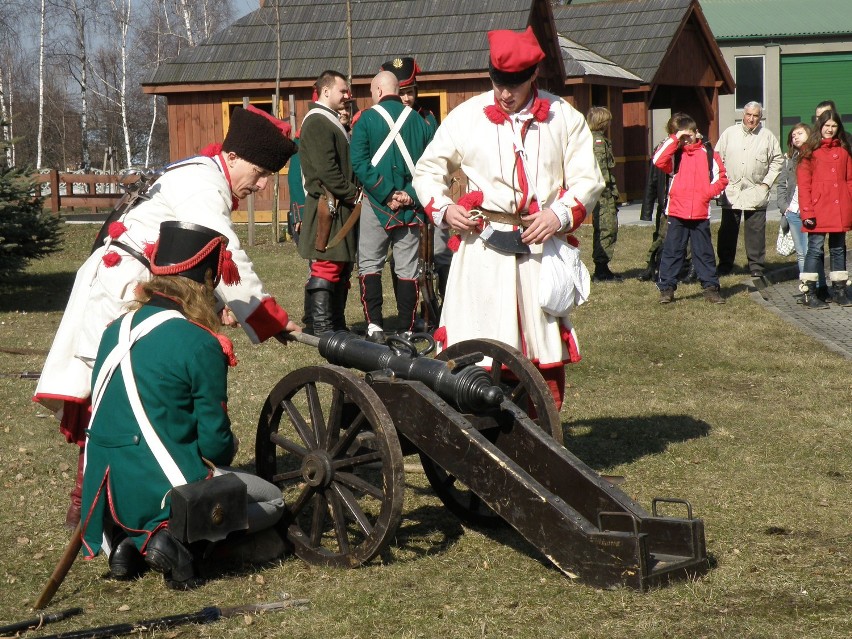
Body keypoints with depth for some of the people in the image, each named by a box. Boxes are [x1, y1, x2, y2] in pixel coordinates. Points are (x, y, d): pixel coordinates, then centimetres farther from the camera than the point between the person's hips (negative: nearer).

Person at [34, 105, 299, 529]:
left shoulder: (211, 181, 15)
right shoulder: (202, 184, -18)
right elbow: (228, 256, -27)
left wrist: (220, 303, -1)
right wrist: (273, 318, -27)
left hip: (142, 291, 10)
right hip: (120, 288, -10)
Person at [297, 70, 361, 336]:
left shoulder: (333, 122, 22)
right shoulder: (316, 122, -11)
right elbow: (326, 169, -19)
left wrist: (354, 194, 10)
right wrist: (353, 194, -15)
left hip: (342, 206, 10)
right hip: (328, 207, -10)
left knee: (342, 268, 12)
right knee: (326, 267, -10)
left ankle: (337, 326, 17)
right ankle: (323, 331, -10)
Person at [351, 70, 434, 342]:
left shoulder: (367, 119, -4)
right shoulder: (420, 121, 5)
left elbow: (359, 162, -11)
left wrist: (387, 194, -11)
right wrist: (410, 194, -6)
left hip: (376, 205, -3)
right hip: (411, 207, 3)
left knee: (370, 264, 5)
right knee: (408, 269, 8)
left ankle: (374, 327, -7)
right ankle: (406, 331, 8)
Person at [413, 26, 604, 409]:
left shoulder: (564, 119, 6)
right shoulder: (466, 116, 4)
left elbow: (588, 180, 7)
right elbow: (427, 171, 12)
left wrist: (560, 214, -11)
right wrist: (443, 208, -7)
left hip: (543, 248, 2)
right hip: (483, 251, -1)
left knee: (548, 355, 7)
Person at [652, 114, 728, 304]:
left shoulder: (708, 154, 6)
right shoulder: (675, 154, 6)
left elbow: (721, 178, 8)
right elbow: (658, 161, -14)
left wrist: (707, 193, -7)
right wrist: (674, 139, -14)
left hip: (700, 213, 0)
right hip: (677, 212, 0)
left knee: (704, 252, 8)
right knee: (672, 251, 2)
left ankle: (711, 288, 13)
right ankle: (667, 288, 7)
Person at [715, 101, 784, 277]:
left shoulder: (767, 136, 5)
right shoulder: (729, 133, 7)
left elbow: (777, 160, 8)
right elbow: (718, 158, 10)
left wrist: (767, 182, 0)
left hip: (756, 192, -1)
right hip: (731, 191, 1)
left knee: (756, 231, -1)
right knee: (727, 230, 5)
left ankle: (756, 266, 6)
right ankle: (725, 264, 14)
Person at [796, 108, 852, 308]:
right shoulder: (810, 151, 0)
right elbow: (803, 183, -5)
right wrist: (807, 211, -12)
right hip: (818, 211, -4)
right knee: (815, 249, -3)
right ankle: (810, 294, 0)